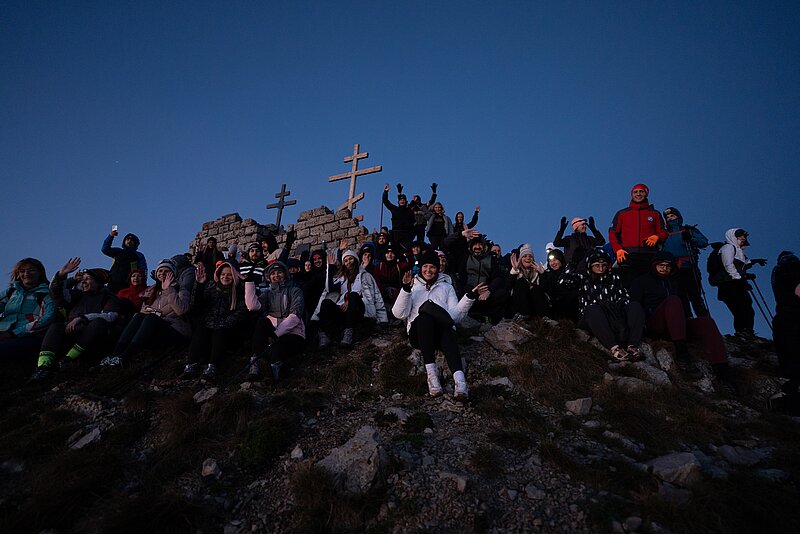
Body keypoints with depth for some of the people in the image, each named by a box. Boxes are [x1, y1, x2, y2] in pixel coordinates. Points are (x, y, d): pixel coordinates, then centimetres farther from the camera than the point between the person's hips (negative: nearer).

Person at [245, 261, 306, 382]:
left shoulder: (294, 290, 7)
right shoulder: (268, 293, 17)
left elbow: (295, 315, -10)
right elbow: (253, 306, -4)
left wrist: (277, 333, -21)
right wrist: (249, 282, -8)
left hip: (292, 330, -4)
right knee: (262, 321, -31)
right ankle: (256, 361, -32)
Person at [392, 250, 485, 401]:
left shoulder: (446, 287, 28)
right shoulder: (413, 286, 25)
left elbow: (455, 315, 12)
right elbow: (399, 314, 7)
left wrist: (470, 296, -1)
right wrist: (406, 290, -7)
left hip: (442, 332, 0)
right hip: (418, 333, 0)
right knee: (424, 313, -34)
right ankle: (430, 371, -41)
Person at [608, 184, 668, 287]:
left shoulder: (655, 214, 19)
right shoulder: (621, 213, 16)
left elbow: (664, 233, 16)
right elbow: (612, 233, 10)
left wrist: (657, 237, -8)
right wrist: (618, 249, -5)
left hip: (649, 257, 1)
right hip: (627, 256, -1)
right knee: (628, 286, -8)